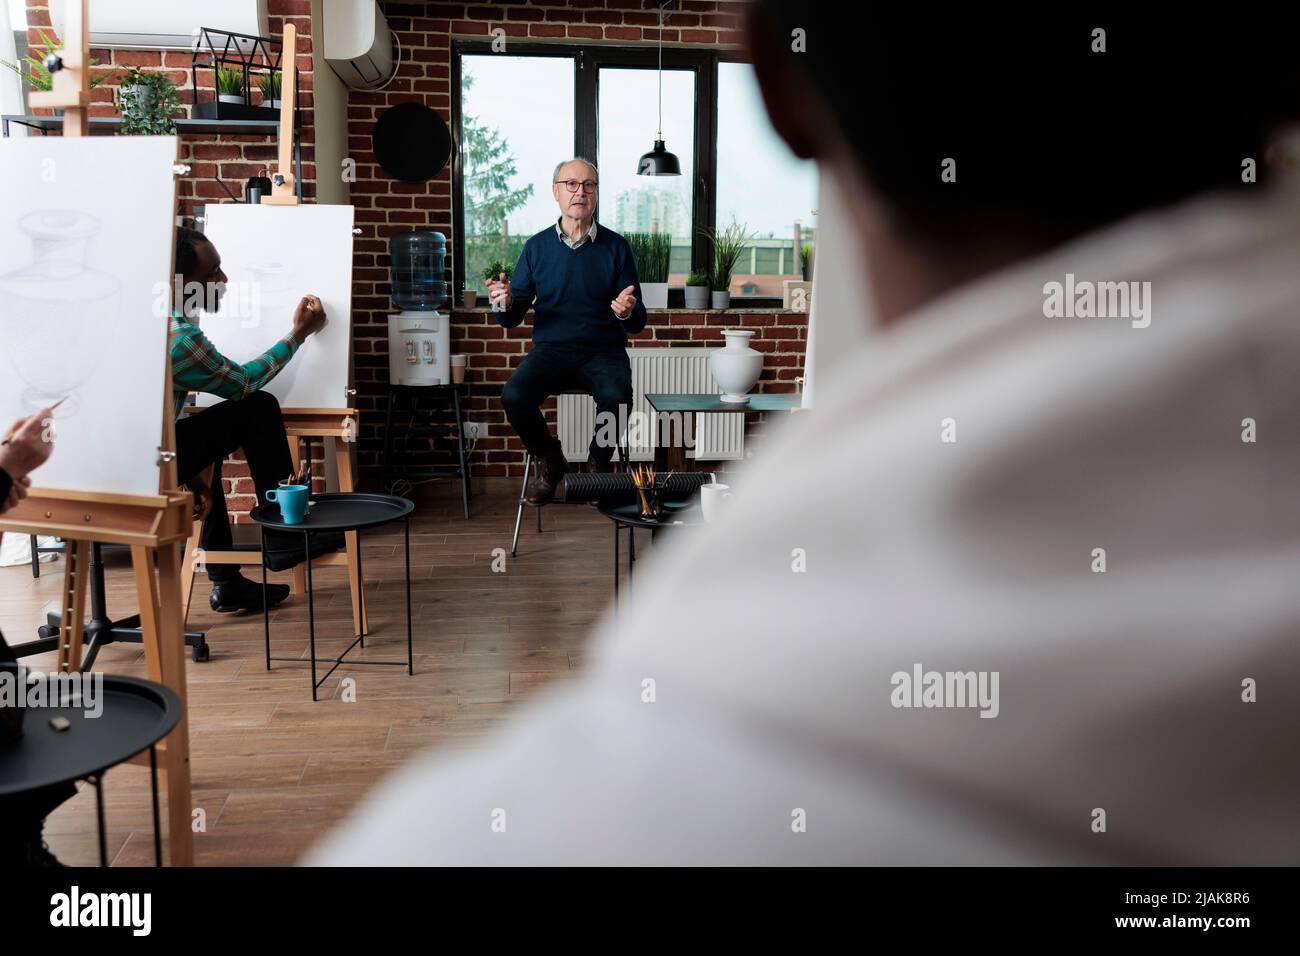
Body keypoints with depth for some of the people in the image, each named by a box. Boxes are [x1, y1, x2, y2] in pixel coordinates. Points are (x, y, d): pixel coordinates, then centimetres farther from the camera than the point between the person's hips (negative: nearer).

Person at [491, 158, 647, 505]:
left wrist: (628, 312, -22)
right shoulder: (536, 247, 8)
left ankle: (599, 463, 0)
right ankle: (549, 461, 3)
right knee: (513, 397, -28)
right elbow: (512, 320, 7)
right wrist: (504, 304, -17)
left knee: (616, 399, -33)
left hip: (603, 350, -1)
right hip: (550, 349, 1)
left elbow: (638, 323, 3)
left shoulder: (616, 247, 4)